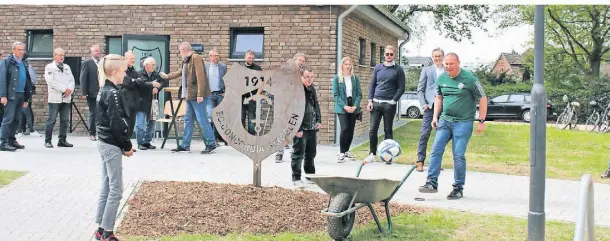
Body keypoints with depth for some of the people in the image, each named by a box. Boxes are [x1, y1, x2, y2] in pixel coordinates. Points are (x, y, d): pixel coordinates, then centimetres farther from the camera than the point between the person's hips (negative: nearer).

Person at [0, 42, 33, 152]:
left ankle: (11, 140, 18)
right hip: (11, 95, -6)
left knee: (16, 119, 9)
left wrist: (26, 98, 16)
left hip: (21, 95, 6)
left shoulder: (24, 64, 17)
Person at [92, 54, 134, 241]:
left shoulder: (103, 91, 12)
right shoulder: (112, 93, -17)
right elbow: (117, 124, -21)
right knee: (116, 190, -4)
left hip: (104, 143, 10)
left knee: (106, 188, 14)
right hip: (112, 146, -10)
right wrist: (127, 146, -10)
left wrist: (123, 145, 10)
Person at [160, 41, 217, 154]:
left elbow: (200, 77, -19)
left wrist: (200, 94, -22)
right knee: (188, 120, 13)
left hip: (196, 95, -10)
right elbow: (181, 72, 34)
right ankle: (185, 145, 19)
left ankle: (211, 144, 1)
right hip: (189, 95, 10)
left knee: (202, 120, -6)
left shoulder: (196, 58, -12)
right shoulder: (187, 60, 17)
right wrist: (167, 76, 41)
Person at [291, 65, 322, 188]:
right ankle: (296, 178, 7)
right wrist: (297, 128, -20)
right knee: (298, 154, -2)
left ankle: (310, 175, 30)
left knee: (311, 153, 18)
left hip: (312, 128, 8)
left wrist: (319, 120, 13)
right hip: (301, 128, -8)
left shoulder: (312, 88, 11)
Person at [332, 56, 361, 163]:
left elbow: (359, 93, 5)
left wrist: (355, 106, -10)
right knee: (345, 129, -16)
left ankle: (346, 151, 21)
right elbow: (336, 94, -5)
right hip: (342, 108, -3)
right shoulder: (337, 78, -1)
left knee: (351, 130, 6)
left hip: (353, 108, 3)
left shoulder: (355, 78, 7)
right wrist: (344, 106, -15)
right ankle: (341, 153, -6)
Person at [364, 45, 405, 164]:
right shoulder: (378, 67, 10)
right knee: (373, 129, 1)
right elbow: (372, 84, 11)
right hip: (376, 103, 3)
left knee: (388, 130, 3)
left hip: (389, 104, -3)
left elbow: (401, 88, -2)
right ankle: (372, 154, 10)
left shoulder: (398, 69, 1)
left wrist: (393, 101, -11)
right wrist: (370, 100, 2)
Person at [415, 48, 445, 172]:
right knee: (425, 134, -7)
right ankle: (420, 161, -4)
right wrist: (423, 104, -6)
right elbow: (420, 89, 6)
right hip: (430, 106, -2)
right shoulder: (426, 70, 9)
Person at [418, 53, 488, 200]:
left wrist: (481, 121, -6)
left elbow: (482, 99, -4)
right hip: (444, 120, 5)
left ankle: (458, 188, 7)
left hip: (463, 123, -5)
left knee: (459, 155, -4)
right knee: (436, 151, -5)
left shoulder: (469, 79, -10)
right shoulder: (441, 79, 6)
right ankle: (432, 183, -1)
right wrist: (435, 116, 10)